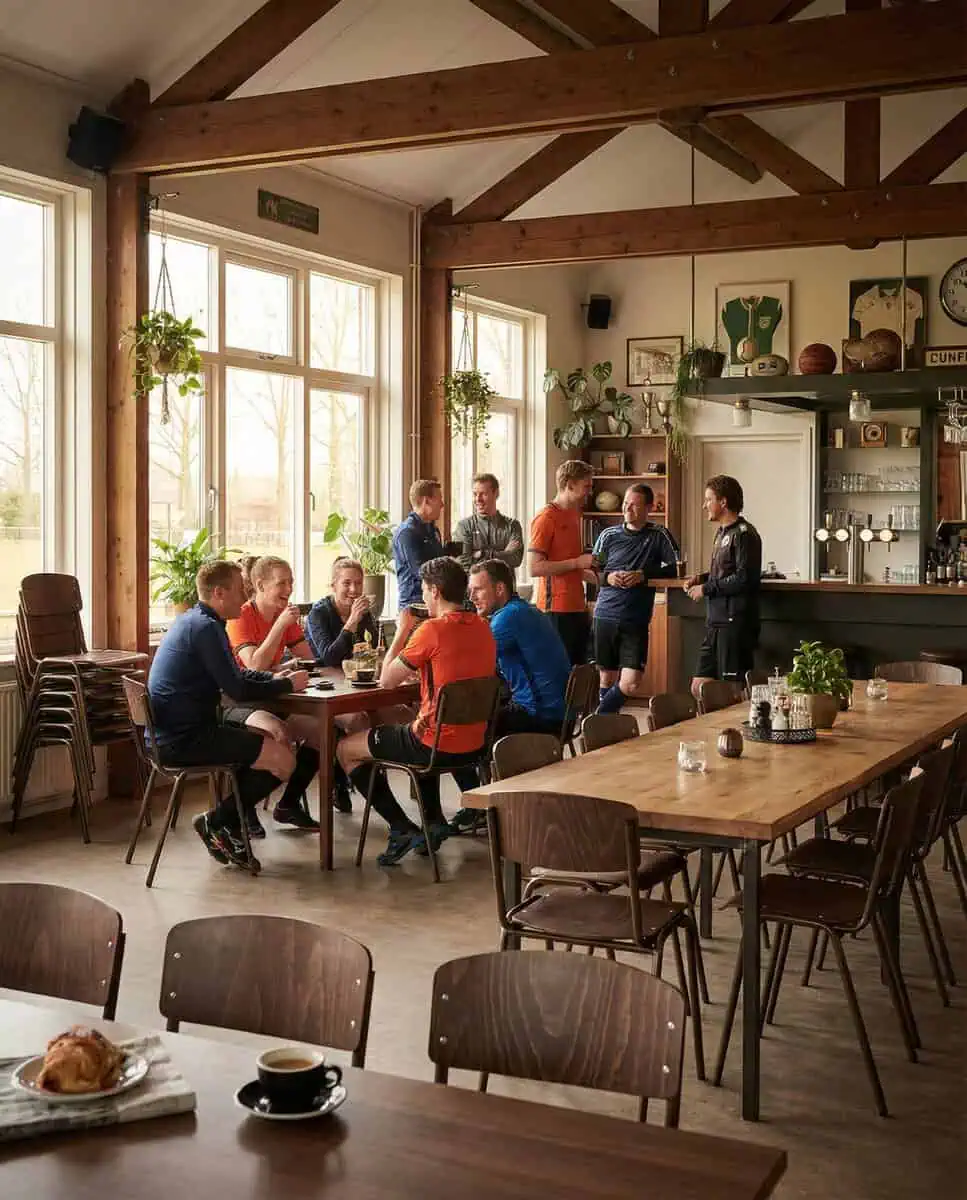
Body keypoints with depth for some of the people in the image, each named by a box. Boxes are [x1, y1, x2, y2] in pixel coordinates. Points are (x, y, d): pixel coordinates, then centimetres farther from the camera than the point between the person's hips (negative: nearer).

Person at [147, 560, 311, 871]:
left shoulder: (193, 621, 16)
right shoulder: (205, 627, -17)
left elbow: (235, 675, 24)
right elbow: (239, 690, -19)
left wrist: (276, 677, 8)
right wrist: (287, 685, -5)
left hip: (175, 731, 11)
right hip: (183, 739, -11)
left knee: (278, 738, 14)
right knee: (283, 761, -13)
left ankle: (229, 826, 14)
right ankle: (216, 822, 3)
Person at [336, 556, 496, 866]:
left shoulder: (432, 629, -18)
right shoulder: (483, 627, 5)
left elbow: (387, 680, -9)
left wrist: (403, 630, 0)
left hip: (437, 745, -8)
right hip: (474, 745, 8)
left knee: (345, 749, 11)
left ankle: (402, 829, 3)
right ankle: (434, 821, 30)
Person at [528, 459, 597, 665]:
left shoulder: (574, 515, 17)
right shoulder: (546, 518, -10)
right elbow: (535, 567, -18)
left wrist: (597, 578, 17)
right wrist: (577, 562, -17)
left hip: (577, 607, 9)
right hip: (556, 609, -9)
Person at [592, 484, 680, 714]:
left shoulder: (659, 536, 2)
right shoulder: (609, 535, 6)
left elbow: (676, 568, -4)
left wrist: (644, 575, -13)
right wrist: (608, 577, -8)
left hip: (636, 621, -2)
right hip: (605, 616, 2)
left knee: (630, 682, -11)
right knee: (607, 678, 10)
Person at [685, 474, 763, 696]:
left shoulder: (744, 534, -11)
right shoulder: (722, 532, 18)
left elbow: (745, 578, -19)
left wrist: (706, 589, -12)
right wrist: (701, 578, 10)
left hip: (735, 622, -9)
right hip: (716, 621, 9)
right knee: (699, 686, 10)